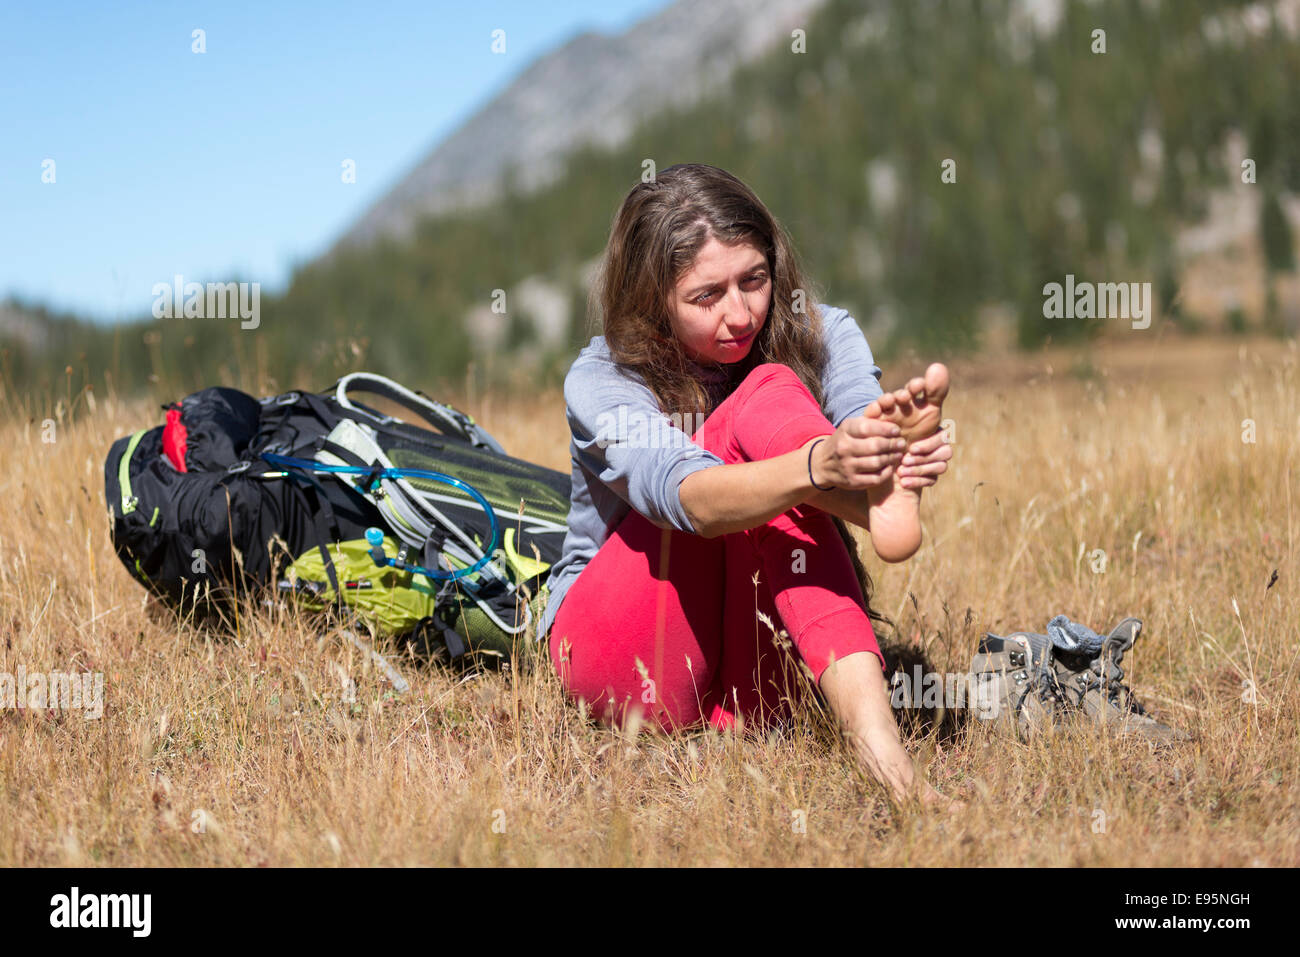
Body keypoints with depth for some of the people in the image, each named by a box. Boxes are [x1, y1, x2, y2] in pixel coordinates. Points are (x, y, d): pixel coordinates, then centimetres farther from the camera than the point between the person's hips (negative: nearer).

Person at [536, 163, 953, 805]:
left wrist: (901, 460, -47)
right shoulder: (600, 383, -11)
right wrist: (819, 467, -51)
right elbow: (685, 493, -32)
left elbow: (861, 429, -22)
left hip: (758, 688, 3)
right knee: (764, 397, -22)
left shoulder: (821, 339, -1)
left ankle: (872, 733, -51)